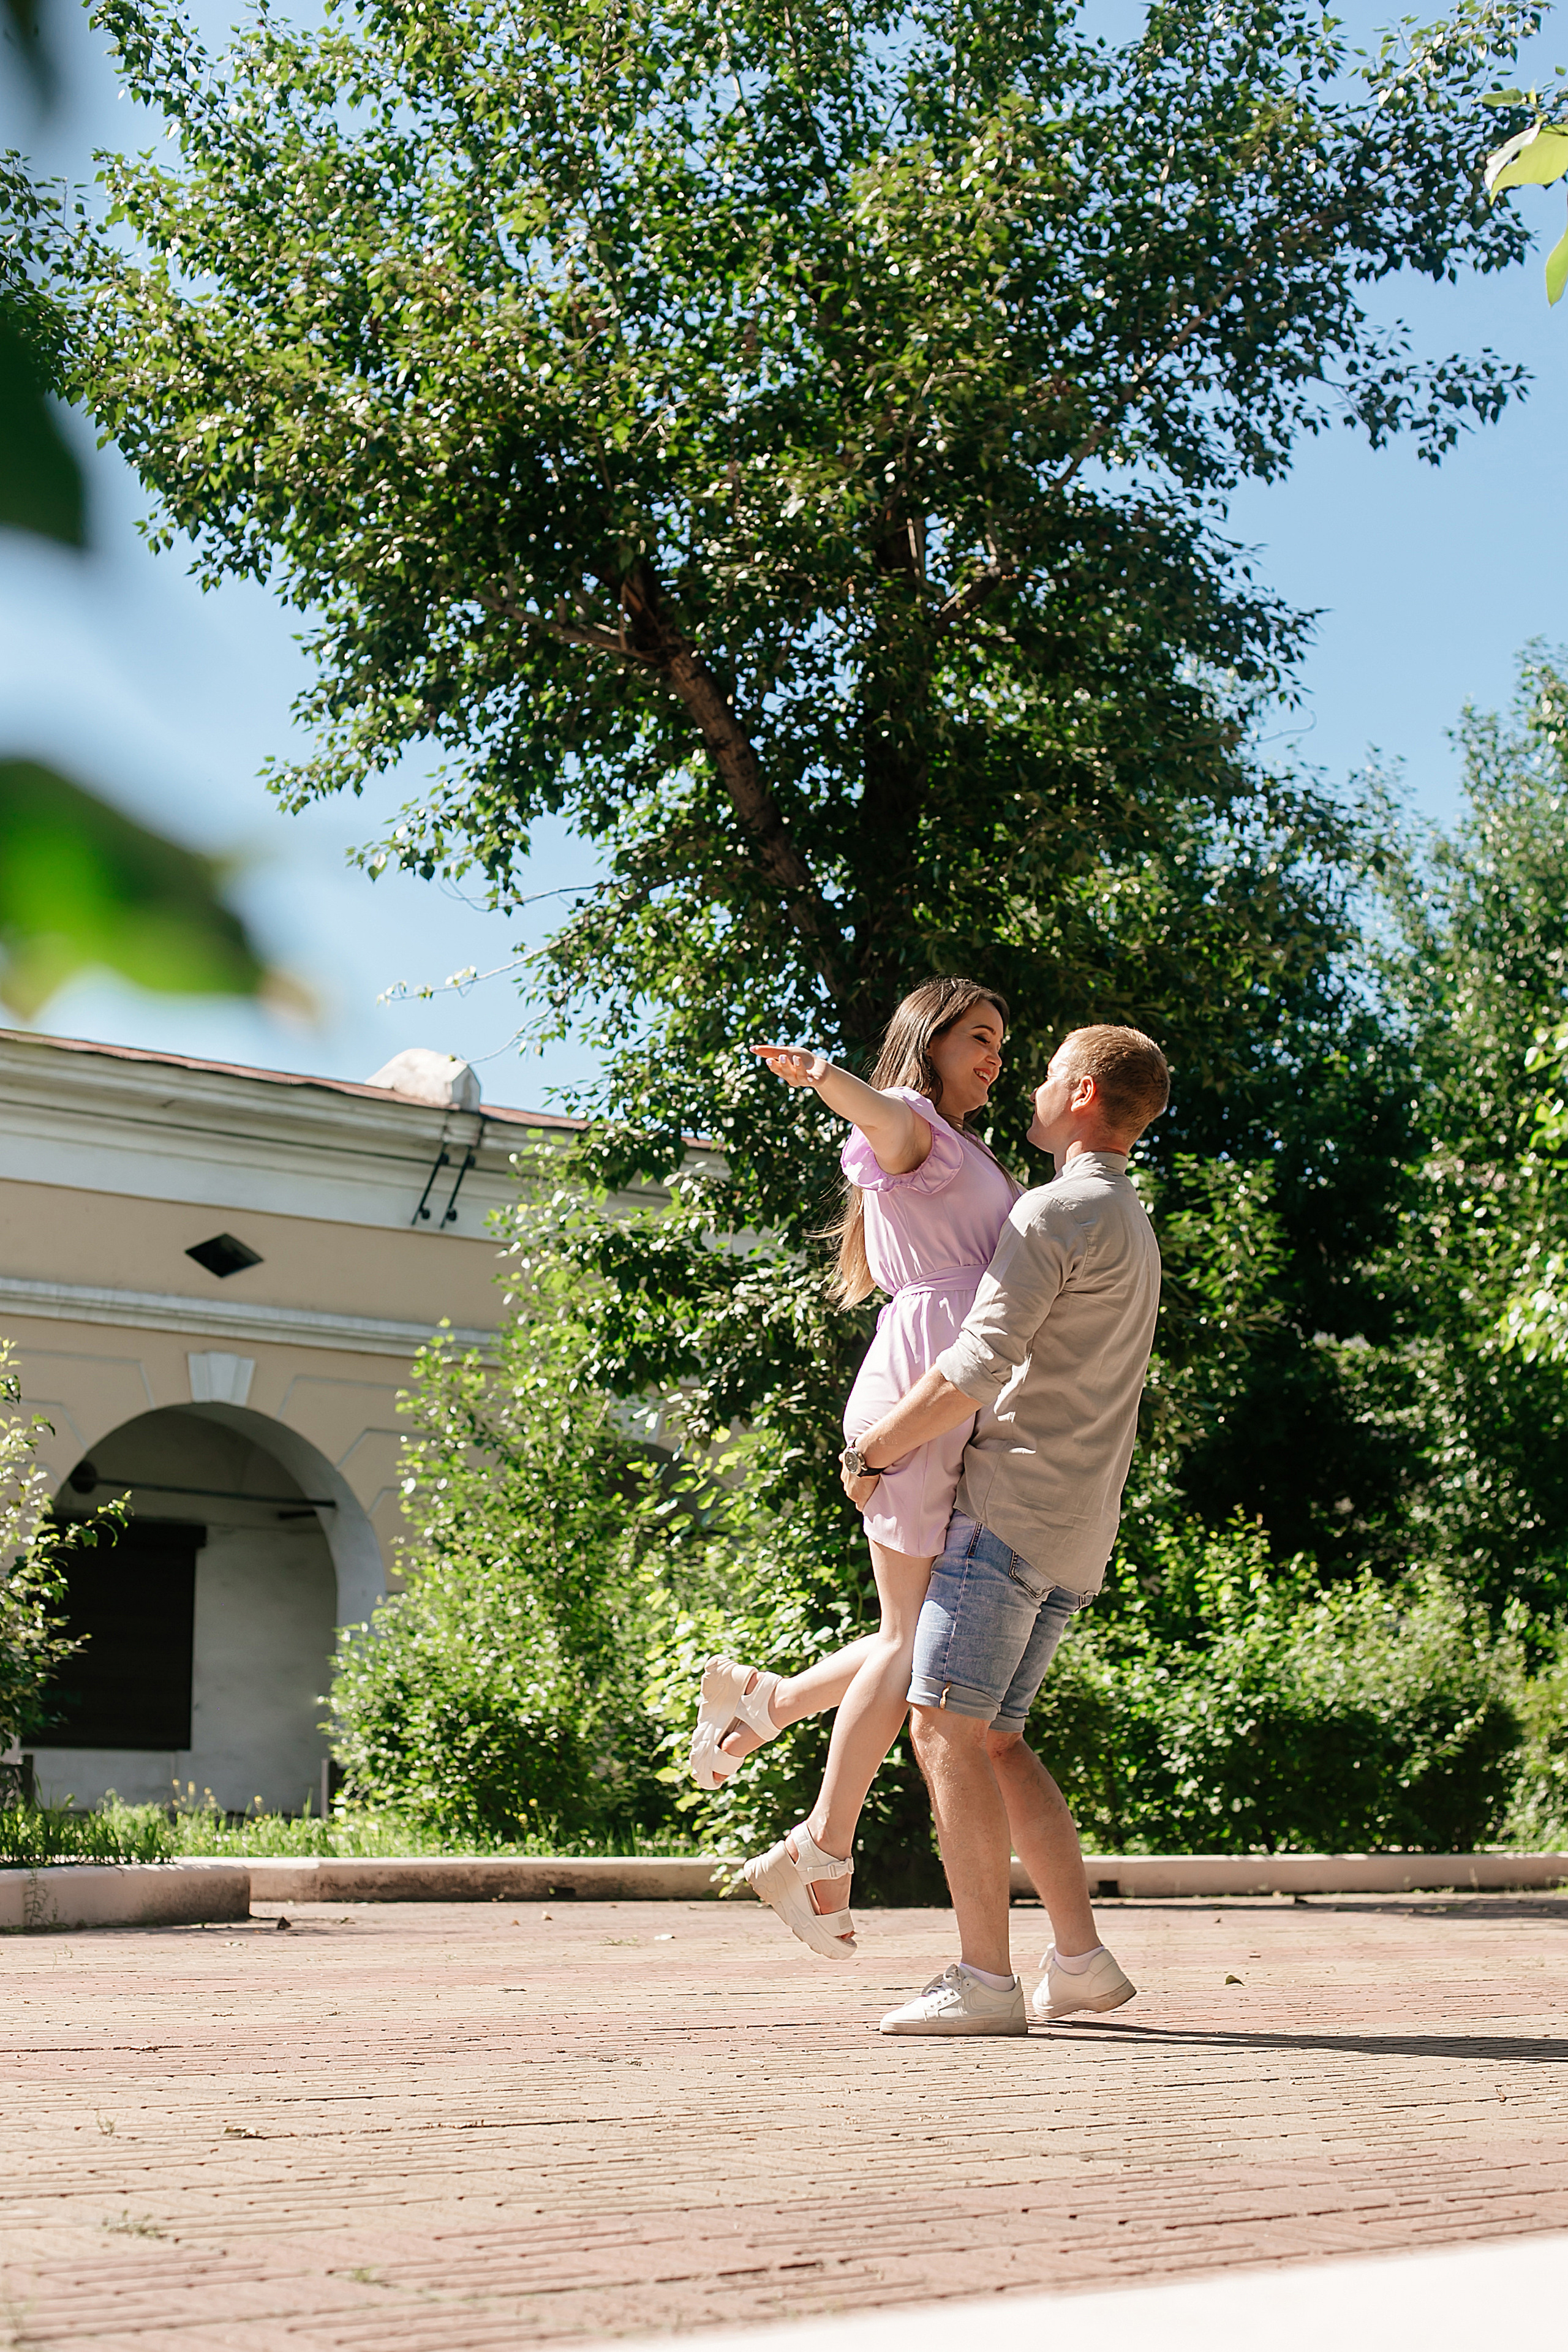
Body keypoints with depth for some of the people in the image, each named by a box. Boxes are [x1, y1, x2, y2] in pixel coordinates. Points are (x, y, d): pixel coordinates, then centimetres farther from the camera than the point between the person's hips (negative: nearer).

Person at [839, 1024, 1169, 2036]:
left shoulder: (1058, 1212, -9)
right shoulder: (1134, 1230, 23)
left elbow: (978, 1364, -18)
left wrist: (873, 1450, -7)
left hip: (1016, 1507, -10)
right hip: (1078, 1534, 10)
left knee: (947, 1725, -11)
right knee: (994, 1739, 12)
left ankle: (985, 1978, -14)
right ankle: (1082, 1959, 9)